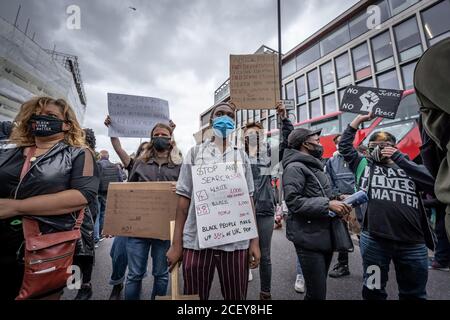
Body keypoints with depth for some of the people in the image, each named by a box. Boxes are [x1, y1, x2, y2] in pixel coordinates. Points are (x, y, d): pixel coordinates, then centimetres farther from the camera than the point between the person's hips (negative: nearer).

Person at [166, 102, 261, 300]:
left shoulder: (242, 156, 7)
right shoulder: (195, 153, 3)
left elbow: (249, 199, 7)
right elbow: (184, 198, 1)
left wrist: (254, 241, 2)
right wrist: (176, 244, 0)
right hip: (196, 241, -1)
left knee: (236, 297, 14)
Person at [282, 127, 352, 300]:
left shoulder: (315, 166, 16)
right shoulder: (295, 167, -14)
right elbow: (294, 201, -24)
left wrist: (337, 203, 5)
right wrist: (328, 205, -22)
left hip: (325, 236, 10)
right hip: (309, 239, -9)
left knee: (318, 290, 23)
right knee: (317, 293, 0)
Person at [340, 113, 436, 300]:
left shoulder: (408, 168, 11)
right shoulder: (364, 165, 9)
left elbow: (433, 183, -6)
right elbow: (344, 146, 7)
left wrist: (398, 158, -8)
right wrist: (357, 120, 8)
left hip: (412, 243, 2)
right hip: (374, 240, -1)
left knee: (414, 293, 19)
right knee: (373, 291, 13)